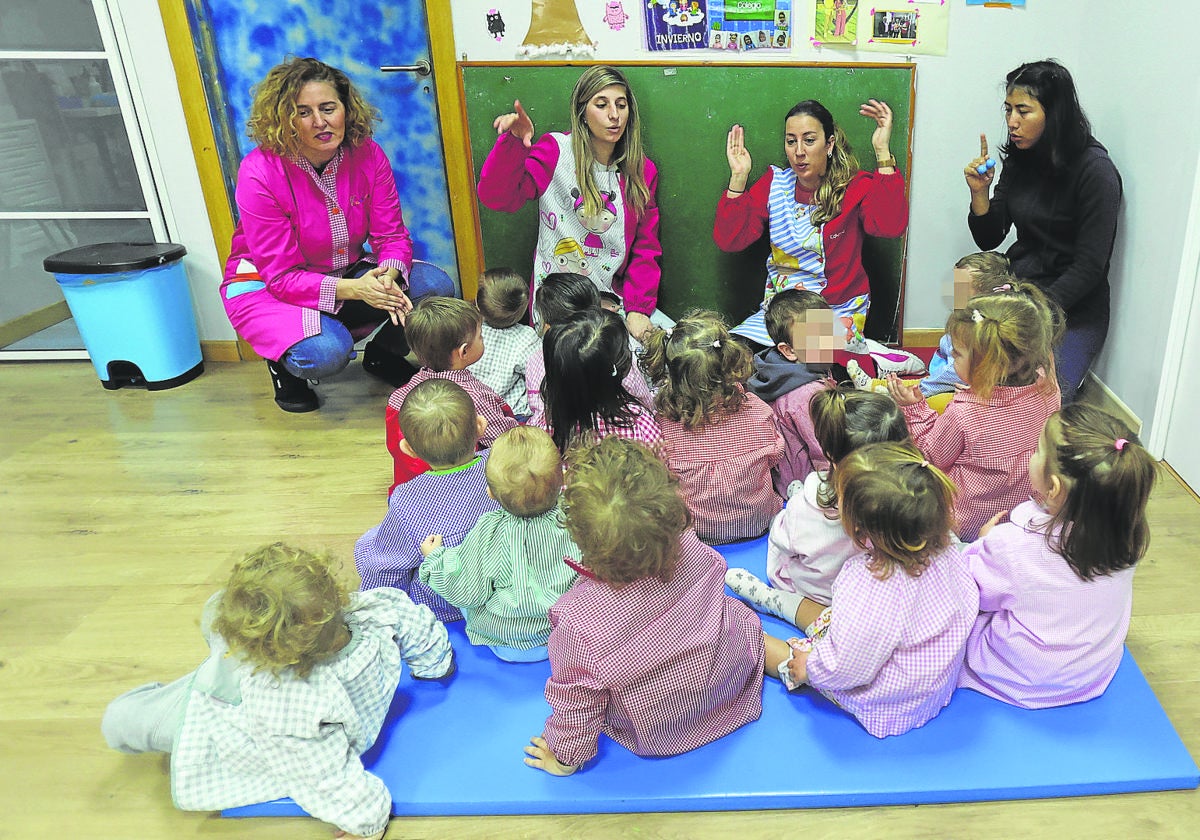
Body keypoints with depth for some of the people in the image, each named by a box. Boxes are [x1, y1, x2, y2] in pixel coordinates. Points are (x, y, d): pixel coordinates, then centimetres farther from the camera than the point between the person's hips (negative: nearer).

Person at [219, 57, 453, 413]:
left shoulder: (368, 155, -12)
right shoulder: (260, 174, -23)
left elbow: (391, 235, -10)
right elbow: (281, 275, -22)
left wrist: (388, 277, -34)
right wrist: (353, 290, -37)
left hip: (351, 273, 5)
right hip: (267, 286, -4)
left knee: (438, 289, -18)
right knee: (325, 352, -35)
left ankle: (381, 355, 12)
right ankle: (283, 362, 5)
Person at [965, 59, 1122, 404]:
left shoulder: (1095, 170, -13)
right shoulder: (1020, 160, 5)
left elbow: (1089, 267, -15)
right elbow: (988, 240, 8)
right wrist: (979, 192, -9)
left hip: (1071, 312, -5)